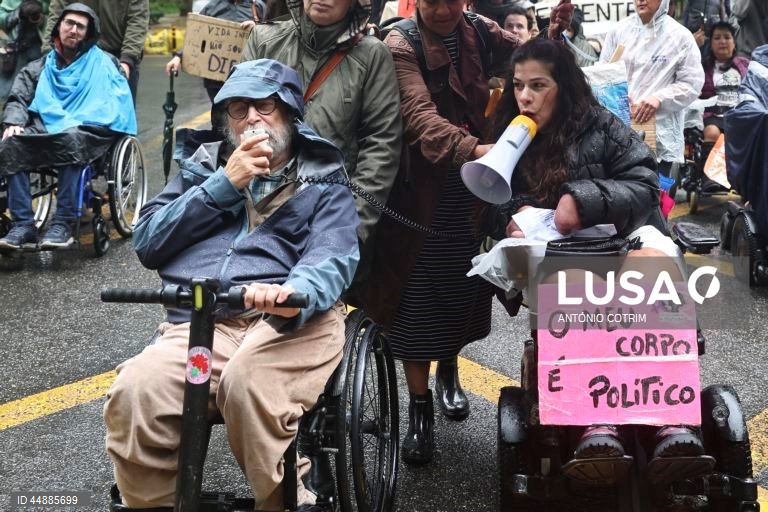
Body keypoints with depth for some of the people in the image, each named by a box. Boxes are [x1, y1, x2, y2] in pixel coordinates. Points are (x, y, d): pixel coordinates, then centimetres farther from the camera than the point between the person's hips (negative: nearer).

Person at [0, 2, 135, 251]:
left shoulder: (102, 63, 17)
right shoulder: (40, 67, 25)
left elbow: (118, 99, 8)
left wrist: (74, 122, -4)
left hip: (88, 131, -3)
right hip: (46, 130, 3)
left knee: (70, 139, -39)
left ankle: (63, 224, -37)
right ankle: (23, 226, -30)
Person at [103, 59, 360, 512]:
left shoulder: (323, 182, 17)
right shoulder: (204, 167, 25)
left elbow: (333, 258, -3)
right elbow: (148, 243, 13)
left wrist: (298, 292, -28)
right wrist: (224, 184, 3)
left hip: (292, 320, -2)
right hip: (199, 322, 2)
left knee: (249, 385, -37)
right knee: (134, 393, -30)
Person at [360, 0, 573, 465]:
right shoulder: (401, 46, -13)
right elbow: (420, 115, -27)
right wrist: (472, 150, -44)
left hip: (473, 188, 4)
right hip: (423, 190, -4)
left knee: (465, 290, 13)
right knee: (418, 299, -1)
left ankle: (449, 372, 40)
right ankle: (419, 409, 13)